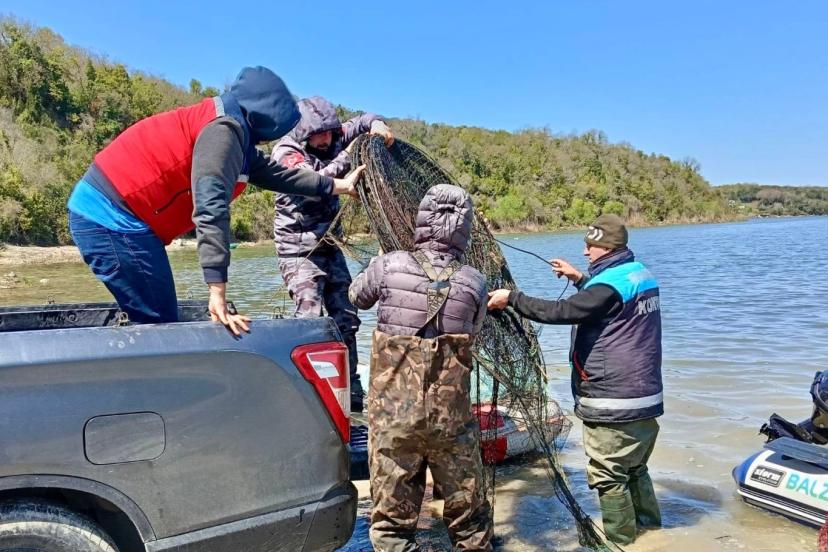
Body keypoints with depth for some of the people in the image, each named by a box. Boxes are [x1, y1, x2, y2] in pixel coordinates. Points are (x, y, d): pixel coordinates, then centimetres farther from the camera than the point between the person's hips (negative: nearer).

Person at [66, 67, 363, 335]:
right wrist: (218, 294, -28)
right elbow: (211, 209, -26)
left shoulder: (230, 130, 16)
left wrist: (336, 185, 30)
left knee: (153, 323, 14)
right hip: (113, 219, -10)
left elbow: (271, 173, 25)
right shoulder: (225, 128, -15)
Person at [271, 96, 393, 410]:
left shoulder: (330, 141, 5)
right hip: (300, 251, -7)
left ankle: (352, 392, 19)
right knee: (310, 319, -18)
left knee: (346, 320, 9)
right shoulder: (286, 153, -13)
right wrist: (348, 156, -26)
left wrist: (377, 125, -8)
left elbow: (361, 121, 14)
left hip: (329, 247, 7)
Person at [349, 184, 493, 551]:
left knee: (392, 520, 12)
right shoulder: (474, 283, -6)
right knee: (468, 514, 19)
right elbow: (474, 332, 7)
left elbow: (357, 298, 10)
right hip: (452, 419, 1)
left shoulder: (388, 266, -9)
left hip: (392, 416, -1)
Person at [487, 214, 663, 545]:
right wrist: (580, 280, 22)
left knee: (608, 476, 4)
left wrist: (511, 298, -17)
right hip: (645, 397, 10)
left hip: (614, 403, -10)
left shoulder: (609, 285, -20)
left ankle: (621, 540, 15)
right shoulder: (641, 276, 9)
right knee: (635, 468, 23)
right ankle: (650, 529, 35)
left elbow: (559, 312, -25)